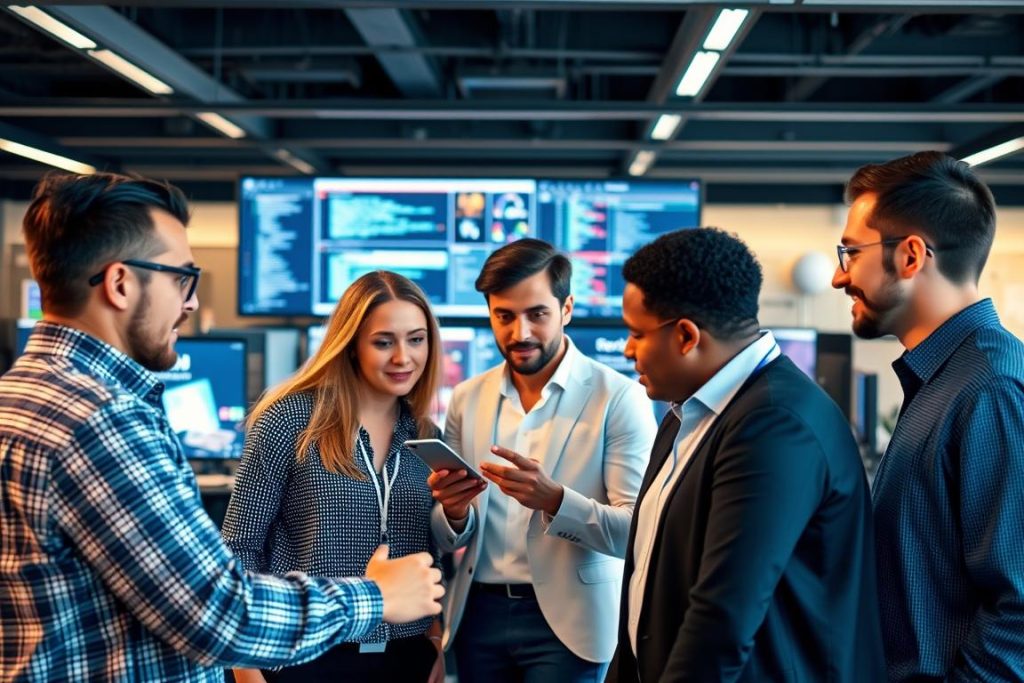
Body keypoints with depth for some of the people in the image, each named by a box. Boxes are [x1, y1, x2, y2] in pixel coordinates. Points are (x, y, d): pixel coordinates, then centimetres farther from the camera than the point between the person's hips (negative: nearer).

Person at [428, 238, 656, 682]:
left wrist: (555, 500, -29)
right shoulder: (467, 399, 5)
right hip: (479, 613, 4)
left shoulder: (619, 398, -9)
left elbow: (637, 531, -14)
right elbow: (450, 540, 7)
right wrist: (454, 511, -15)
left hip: (567, 620, -4)